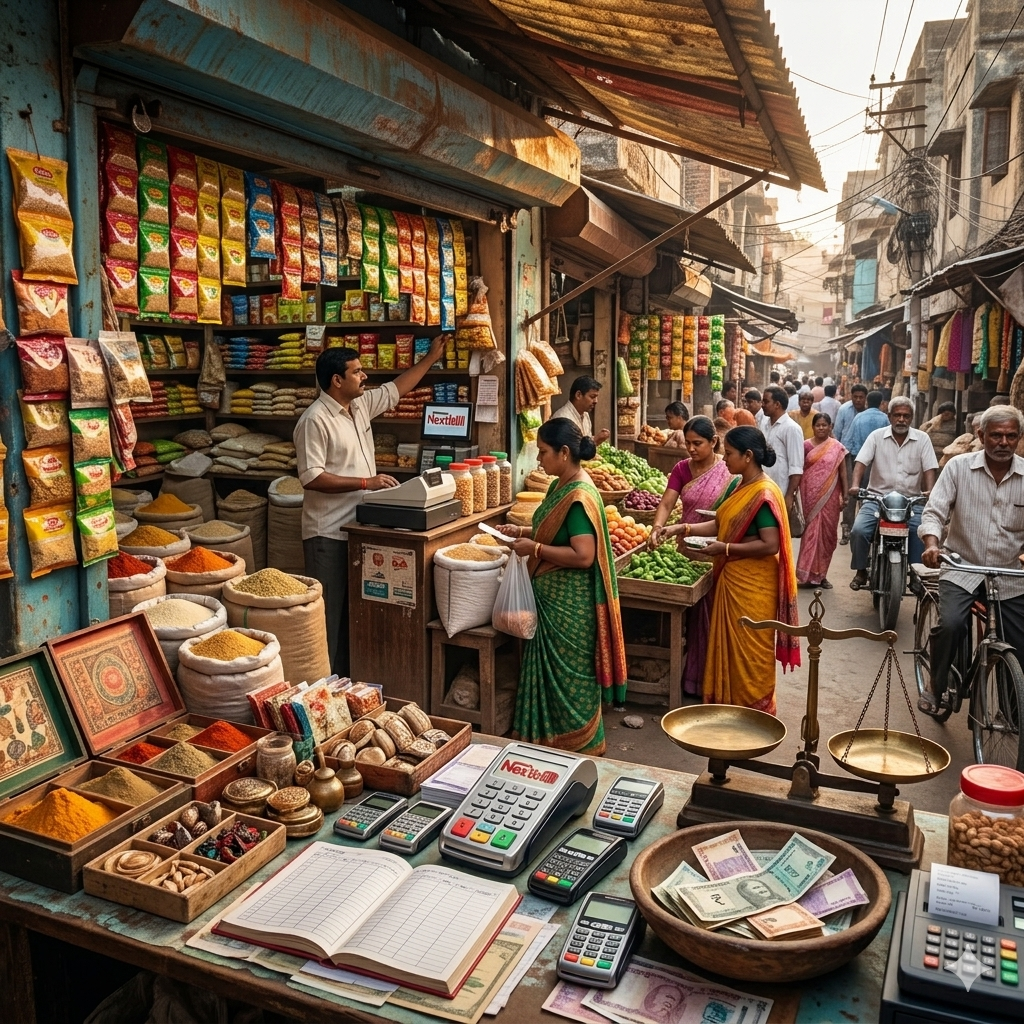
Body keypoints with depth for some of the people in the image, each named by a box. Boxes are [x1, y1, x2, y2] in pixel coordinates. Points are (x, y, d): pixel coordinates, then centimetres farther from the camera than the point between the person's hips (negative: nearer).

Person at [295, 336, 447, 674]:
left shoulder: (361, 405, 8)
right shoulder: (315, 420, -17)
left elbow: (396, 388, 23)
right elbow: (311, 477, -22)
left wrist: (431, 357, 23)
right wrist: (366, 482, -22)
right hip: (328, 533, -8)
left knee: (352, 609, 16)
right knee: (329, 612, -1)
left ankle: (345, 679, 28)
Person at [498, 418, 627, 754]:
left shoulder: (579, 497, -22)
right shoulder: (560, 486, 7)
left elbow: (583, 555, -27)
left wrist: (535, 548, -22)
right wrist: (523, 531, 6)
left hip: (570, 604, -10)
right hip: (551, 599, 10)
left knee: (569, 676, 5)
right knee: (549, 670, 19)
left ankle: (577, 748, 21)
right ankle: (547, 738, 33)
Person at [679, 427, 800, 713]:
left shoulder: (764, 494, -20)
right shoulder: (738, 485, 7)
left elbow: (770, 545, -24)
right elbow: (721, 524, 10)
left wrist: (725, 548, -21)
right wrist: (686, 529, -2)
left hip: (752, 585, -9)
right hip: (732, 579, 9)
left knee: (751, 650, 5)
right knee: (730, 645, 17)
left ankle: (755, 710, 20)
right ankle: (730, 703, 31)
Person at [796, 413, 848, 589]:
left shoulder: (837, 447, 4)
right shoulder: (806, 446, 4)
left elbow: (843, 472, 4)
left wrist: (845, 495, -2)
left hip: (830, 496, 1)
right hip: (811, 495, -1)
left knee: (827, 533, 6)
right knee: (811, 532, -5)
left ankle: (821, 574, 17)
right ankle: (806, 574, -3)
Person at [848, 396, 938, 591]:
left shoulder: (922, 438, 4)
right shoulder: (877, 436, 3)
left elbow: (929, 468, -3)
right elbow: (861, 462, -6)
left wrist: (930, 492, -21)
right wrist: (855, 485, -24)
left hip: (911, 500, 1)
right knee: (859, 530, -21)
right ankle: (861, 571, -1)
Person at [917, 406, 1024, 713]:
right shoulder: (959, 466, -5)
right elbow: (934, 512, -8)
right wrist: (932, 545, -27)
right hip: (961, 569, -2)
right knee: (950, 624, -26)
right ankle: (935, 689, -1)